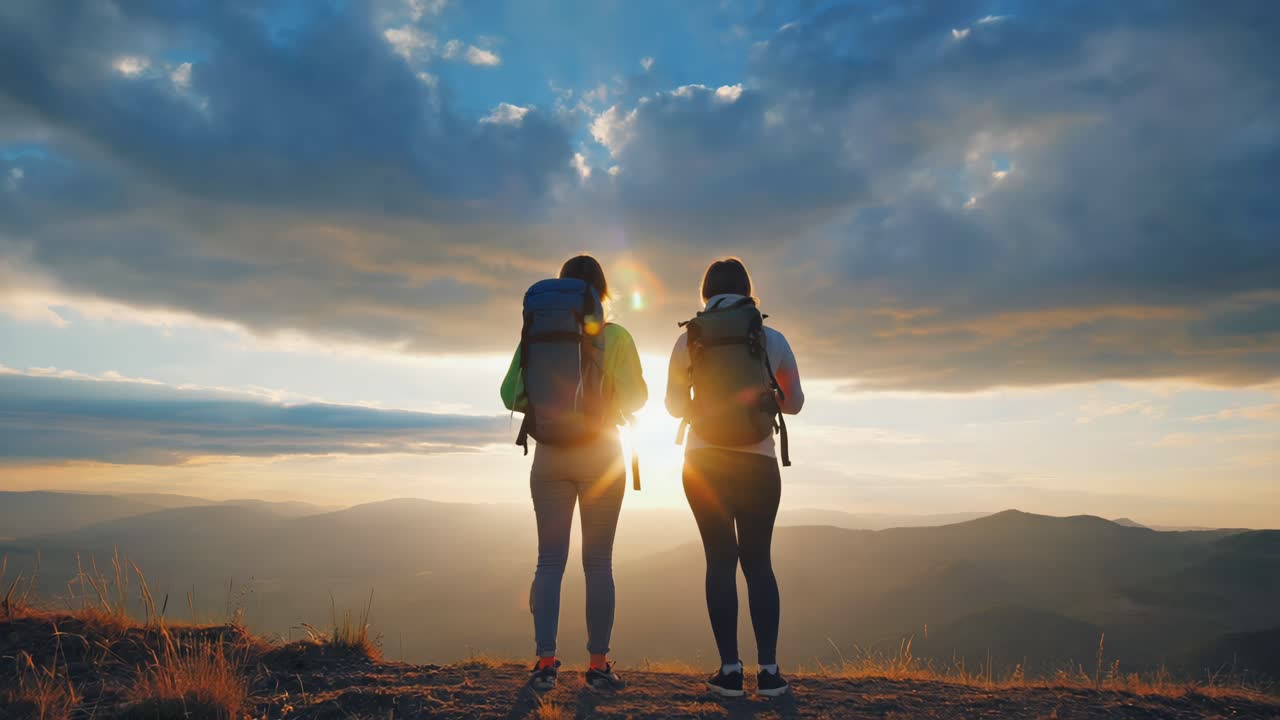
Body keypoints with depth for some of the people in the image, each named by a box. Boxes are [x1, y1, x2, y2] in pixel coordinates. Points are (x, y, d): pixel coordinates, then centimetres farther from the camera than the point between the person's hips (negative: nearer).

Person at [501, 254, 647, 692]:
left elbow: (512, 395, -2)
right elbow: (635, 398, -6)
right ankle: (598, 664, 7)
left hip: (551, 454, 2)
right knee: (598, 562, 5)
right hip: (603, 454, -1)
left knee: (550, 561, 7)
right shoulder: (616, 337, -6)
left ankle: (546, 662, 3)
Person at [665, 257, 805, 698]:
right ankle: (769, 670, 7)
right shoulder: (772, 339, 0)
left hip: (705, 464, 0)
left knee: (720, 560, 5)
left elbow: (674, 406, 8)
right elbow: (794, 403, 9)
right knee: (758, 562, 9)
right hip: (758, 464, 1)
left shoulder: (688, 341, 0)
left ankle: (730, 669, 4)